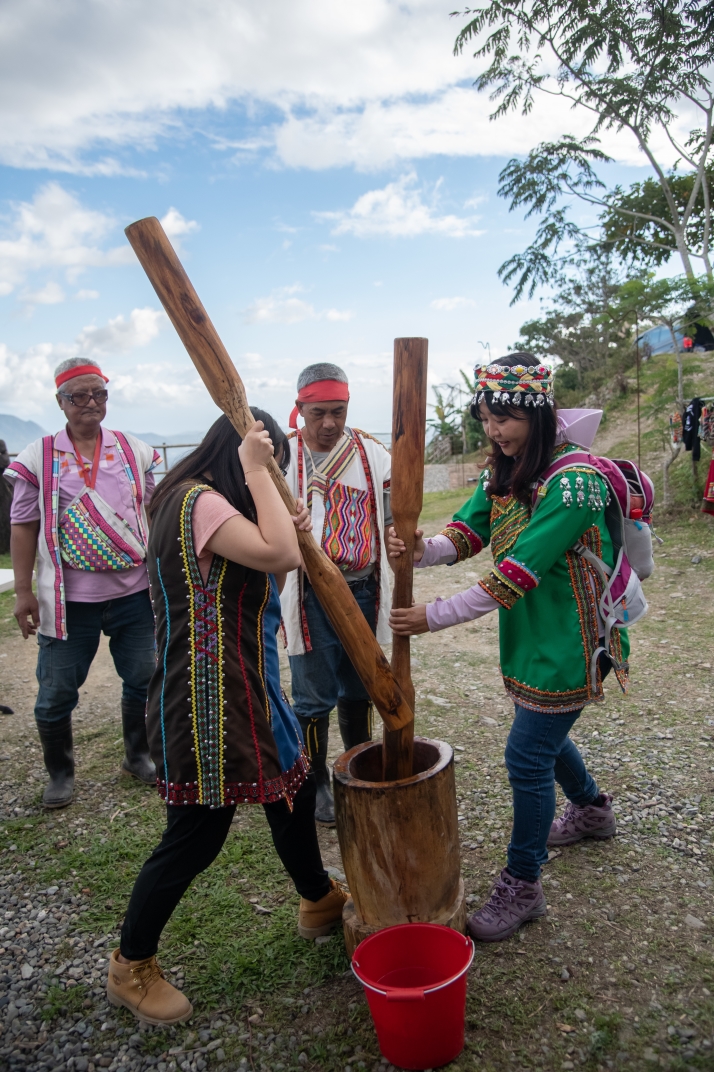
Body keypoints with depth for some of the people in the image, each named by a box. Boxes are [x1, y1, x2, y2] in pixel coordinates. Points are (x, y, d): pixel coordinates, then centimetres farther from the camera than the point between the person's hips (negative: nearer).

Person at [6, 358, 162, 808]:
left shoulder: (135, 450, 4)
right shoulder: (39, 457, -1)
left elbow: (154, 513, 9)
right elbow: (24, 527, 1)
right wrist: (23, 591, -3)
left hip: (134, 591, 2)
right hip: (68, 598, -1)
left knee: (144, 680, 12)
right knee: (57, 693, 8)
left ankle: (138, 755, 35)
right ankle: (61, 773, 30)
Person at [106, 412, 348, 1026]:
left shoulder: (212, 502, 14)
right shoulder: (197, 501, -19)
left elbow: (264, 585, 15)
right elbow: (280, 556, -32)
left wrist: (292, 532, -1)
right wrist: (255, 470, -22)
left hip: (245, 687, 11)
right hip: (206, 695, -11)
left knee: (294, 787, 22)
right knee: (197, 834, 3)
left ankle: (320, 901, 45)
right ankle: (131, 966, 27)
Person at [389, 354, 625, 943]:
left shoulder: (574, 482, -25)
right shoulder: (503, 470, 3)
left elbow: (515, 575, -28)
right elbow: (465, 534, -5)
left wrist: (434, 616, -26)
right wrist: (420, 550, -28)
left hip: (567, 644, -8)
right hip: (530, 635, 8)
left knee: (528, 754, -1)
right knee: (545, 737, 24)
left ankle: (521, 887, 19)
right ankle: (592, 810, 54)